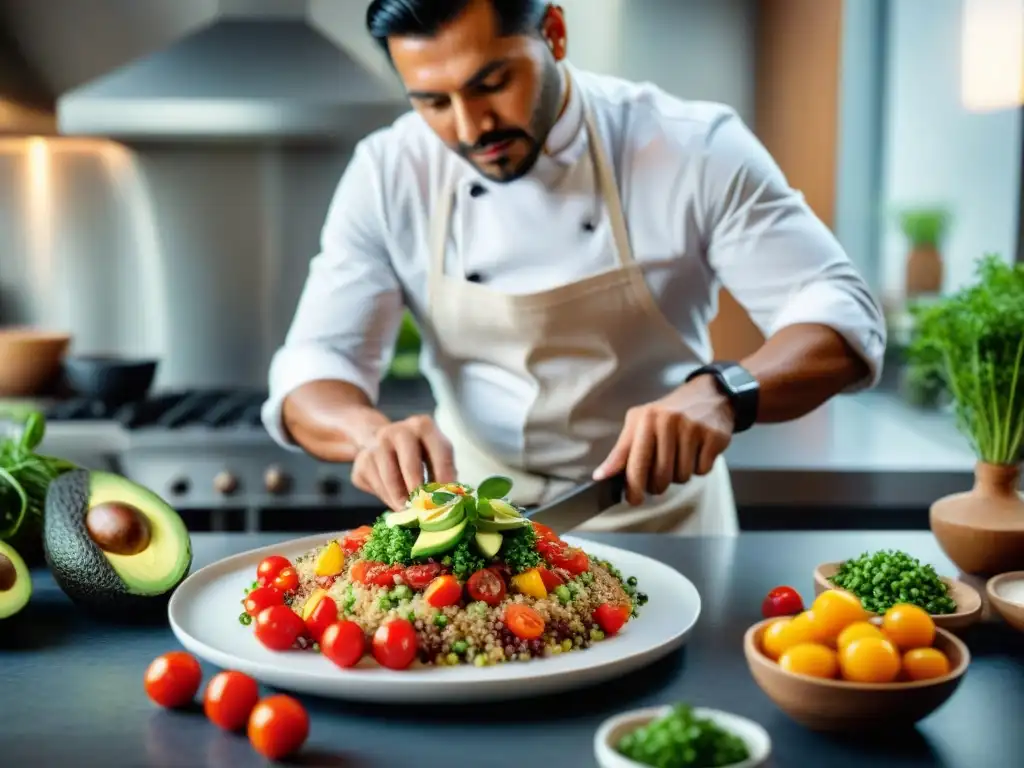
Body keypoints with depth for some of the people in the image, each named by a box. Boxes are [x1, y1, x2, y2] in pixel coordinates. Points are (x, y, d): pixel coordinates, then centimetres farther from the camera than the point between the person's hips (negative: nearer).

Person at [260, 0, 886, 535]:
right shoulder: (388, 174, -8)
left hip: (661, 512, 0)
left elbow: (844, 315, -14)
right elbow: (312, 369, -9)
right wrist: (373, 431, -33)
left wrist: (723, 393, -35)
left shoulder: (695, 149, -14)